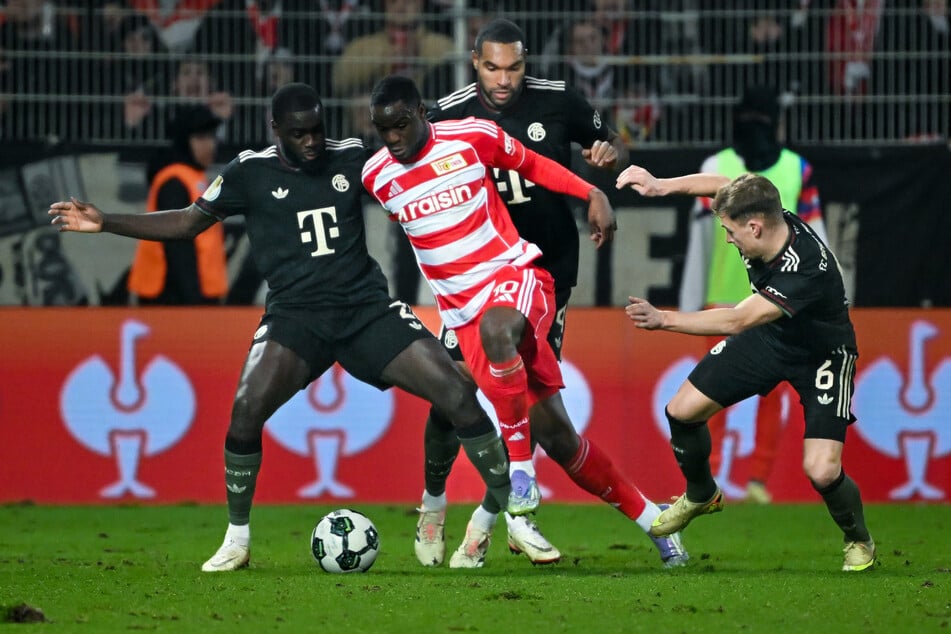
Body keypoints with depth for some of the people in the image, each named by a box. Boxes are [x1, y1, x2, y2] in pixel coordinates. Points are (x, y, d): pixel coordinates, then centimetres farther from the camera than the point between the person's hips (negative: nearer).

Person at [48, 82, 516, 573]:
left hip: (367, 307, 1)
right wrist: (104, 223, 4)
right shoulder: (250, 172, 1)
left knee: (457, 393, -11)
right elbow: (187, 223, 10)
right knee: (246, 409, -25)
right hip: (297, 313, -1)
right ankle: (237, 540, -5)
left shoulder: (352, 158, 5)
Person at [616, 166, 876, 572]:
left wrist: (663, 320, -38)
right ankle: (701, 495, 33)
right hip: (769, 337, 7)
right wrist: (661, 186, -11)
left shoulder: (807, 268, -41)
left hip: (821, 354, -7)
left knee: (821, 470, -19)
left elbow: (736, 321, -41)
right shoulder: (764, 216, -21)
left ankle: (859, 541, 13)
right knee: (682, 410, 3)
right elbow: (718, 184, 1)